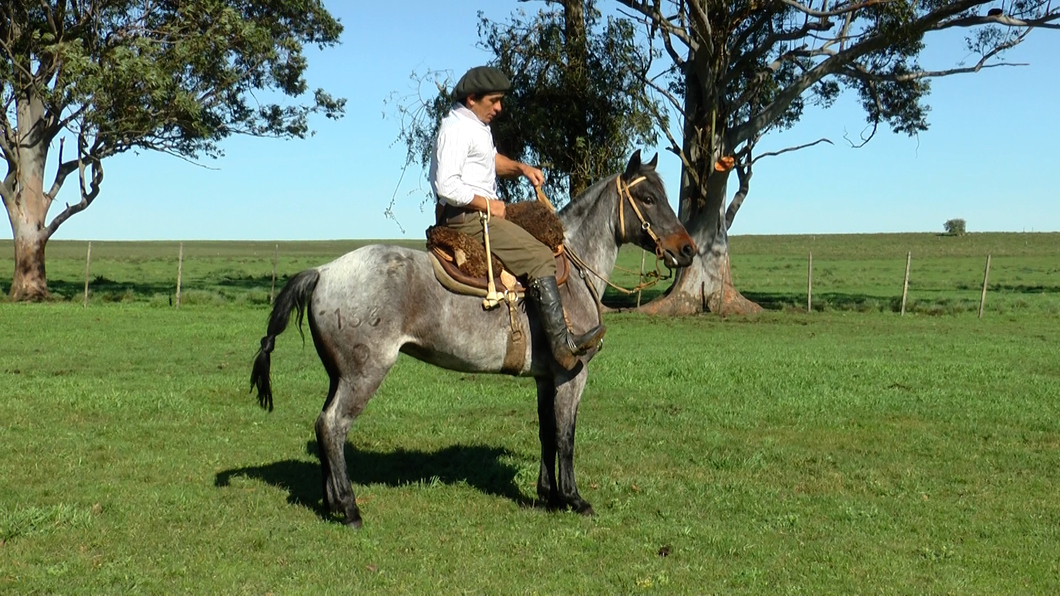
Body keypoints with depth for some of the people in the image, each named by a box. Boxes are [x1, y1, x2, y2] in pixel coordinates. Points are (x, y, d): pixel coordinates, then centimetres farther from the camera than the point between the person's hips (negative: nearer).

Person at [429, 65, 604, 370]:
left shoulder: (476, 125, 16)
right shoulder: (456, 128, -16)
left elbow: (491, 159, 32)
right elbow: (447, 186, -25)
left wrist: (520, 168, 13)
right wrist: (487, 204, -17)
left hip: (479, 211, 11)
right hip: (467, 216, -11)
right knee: (539, 258, -19)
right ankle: (562, 342, -23)